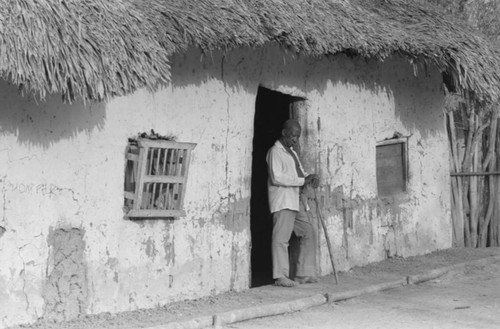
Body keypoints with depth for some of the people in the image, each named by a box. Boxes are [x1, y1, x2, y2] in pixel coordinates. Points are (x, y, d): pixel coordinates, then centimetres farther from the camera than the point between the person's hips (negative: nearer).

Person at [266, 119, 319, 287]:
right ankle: (280, 276, -7)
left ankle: (304, 274, 10)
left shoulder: (292, 152, 23)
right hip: (282, 202, -9)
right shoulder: (275, 152, -6)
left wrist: (311, 178, -1)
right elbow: (276, 178, -17)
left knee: (307, 233, 6)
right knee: (281, 237, -9)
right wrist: (303, 180, -17)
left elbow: (300, 173, 23)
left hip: (296, 201, 9)